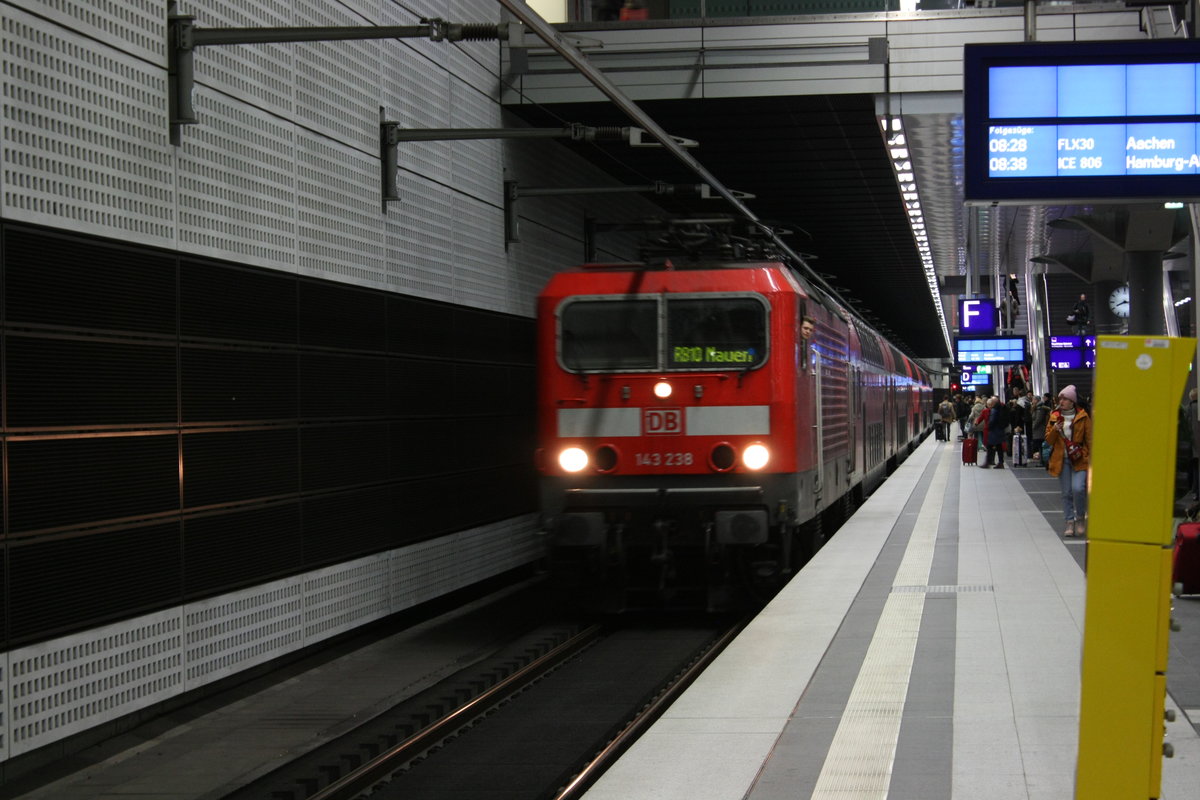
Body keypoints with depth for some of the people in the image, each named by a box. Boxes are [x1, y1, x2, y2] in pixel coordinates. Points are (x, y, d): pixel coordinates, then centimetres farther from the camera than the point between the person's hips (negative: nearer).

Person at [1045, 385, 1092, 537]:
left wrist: (1090, 458, -3)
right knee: (1066, 493, 3)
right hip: (1062, 460, 3)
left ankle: (1081, 518, 3)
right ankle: (1070, 523, 10)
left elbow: (1089, 439, 3)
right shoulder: (1054, 417, 9)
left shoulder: (1083, 417, 1)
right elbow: (1049, 440, 10)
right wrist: (1054, 430, -10)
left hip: (1079, 459, -3)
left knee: (1078, 489, -18)